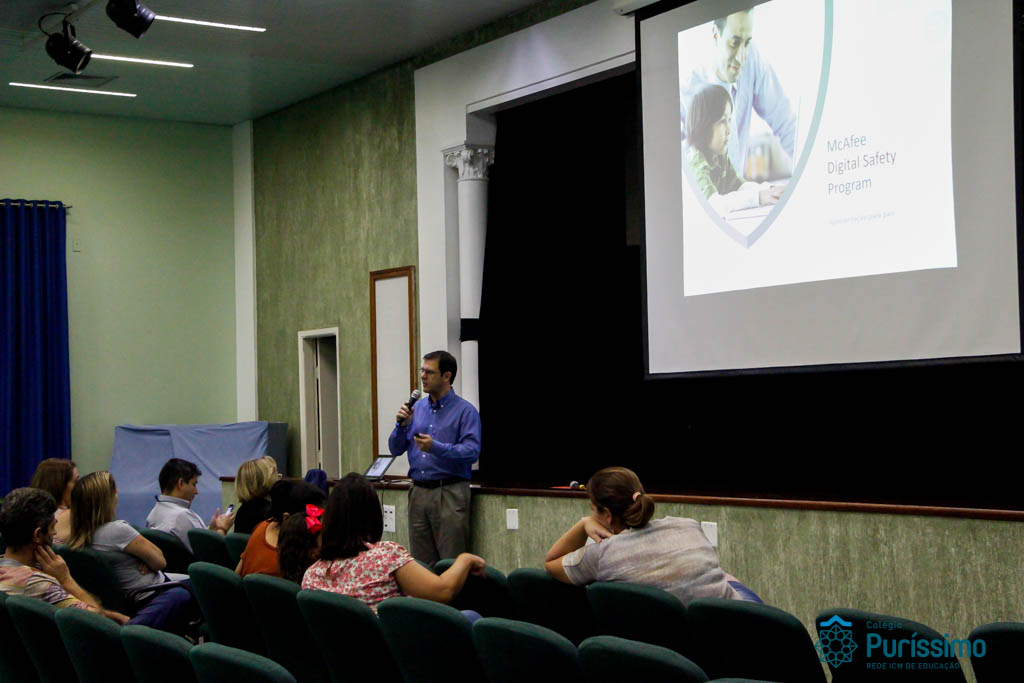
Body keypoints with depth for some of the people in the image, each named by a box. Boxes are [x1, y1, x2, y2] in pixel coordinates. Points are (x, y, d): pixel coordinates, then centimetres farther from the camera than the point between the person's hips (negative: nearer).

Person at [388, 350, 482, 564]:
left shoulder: (465, 410, -4)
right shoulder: (417, 407, 13)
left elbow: (472, 451, -15)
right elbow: (395, 449, 14)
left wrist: (437, 448, -26)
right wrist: (402, 425, -4)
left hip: (449, 492, -6)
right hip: (419, 491, 6)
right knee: (421, 563, 9)